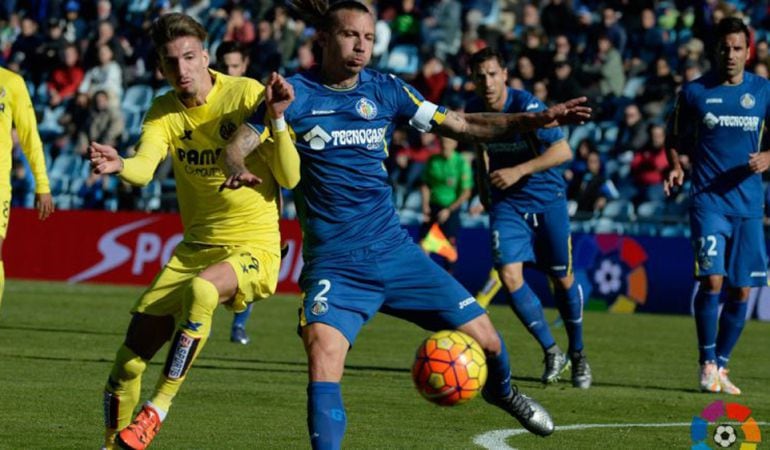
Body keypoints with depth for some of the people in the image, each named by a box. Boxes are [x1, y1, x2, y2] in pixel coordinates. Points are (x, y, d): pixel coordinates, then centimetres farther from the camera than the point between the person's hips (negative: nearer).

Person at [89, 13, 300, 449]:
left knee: (201, 290, -38)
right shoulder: (166, 112, -1)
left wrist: (277, 119, -27)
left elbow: (290, 177, -13)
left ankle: (157, 411, -28)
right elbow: (144, 168, -20)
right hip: (196, 247, 5)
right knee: (130, 359, 0)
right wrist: (119, 165, -43)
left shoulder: (248, 95, -11)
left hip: (255, 248, -5)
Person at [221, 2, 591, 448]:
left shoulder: (386, 90, 4)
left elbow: (461, 126, 5)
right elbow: (240, 143, -4)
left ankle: (502, 391, 40)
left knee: (484, 338, 5)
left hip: (394, 251, 3)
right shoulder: (294, 93, -3)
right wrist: (241, 169, -29)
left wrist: (535, 120, -6)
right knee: (322, 354, -29)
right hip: (334, 264, -3)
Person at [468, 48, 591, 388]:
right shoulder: (474, 110, -4)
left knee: (562, 278, 6)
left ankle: (577, 354, 27)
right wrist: (483, 180, 14)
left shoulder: (527, 106, -20)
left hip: (546, 198, -3)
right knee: (509, 276, -15)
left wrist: (518, 171, -29)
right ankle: (551, 353, -1)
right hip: (505, 204, 3)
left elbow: (563, 151, -25)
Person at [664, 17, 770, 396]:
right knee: (712, 279, -17)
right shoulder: (695, 91, 0)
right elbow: (675, 137, 12)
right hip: (708, 201, -2)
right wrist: (675, 166, -8)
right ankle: (707, 364, -5)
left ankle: (720, 365, 19)